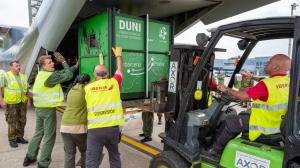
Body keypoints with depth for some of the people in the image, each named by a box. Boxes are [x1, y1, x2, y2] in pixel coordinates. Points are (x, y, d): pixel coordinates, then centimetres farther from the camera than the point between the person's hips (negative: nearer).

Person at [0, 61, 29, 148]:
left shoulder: (23, 76, 9)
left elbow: (26, 89, 16)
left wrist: (28, 100, 15)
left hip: (22, 102, 5)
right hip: (11, 103, -5)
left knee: (22, 121, 10)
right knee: (12, 122, 1)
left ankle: (20, 137, 24)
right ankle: (12, 140, 14)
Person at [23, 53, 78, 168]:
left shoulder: (41, 74, 9)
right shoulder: (50, 76, -19)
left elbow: (61, 74, 10)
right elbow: (68, 76, -17)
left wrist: (75, 67, 11)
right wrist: (63, 62, -7)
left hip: (39, 108, 9)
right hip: (48, 109, -9)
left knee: (38, 133, 23)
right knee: (49, 137, 2)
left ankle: (29, 157, 36)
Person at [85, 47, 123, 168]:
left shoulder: (88, 88, 3)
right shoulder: (114, 83, 5)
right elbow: (120, 70, 22)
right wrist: (118, 55, 38)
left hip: (94, 129, -1)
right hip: (112, 128, 1)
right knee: (114, 157, 22)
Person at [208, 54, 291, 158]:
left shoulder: (266, 84, -27)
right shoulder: (287, 81, -1)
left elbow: (243, 96, -21)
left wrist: (226, 90, -5)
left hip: (264, 126, -8)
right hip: (278, 123, 9)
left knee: (229, 121, 9)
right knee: (242, 115, 26)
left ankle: (216, 150, 24)